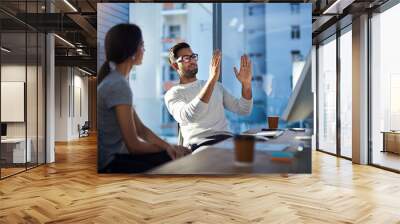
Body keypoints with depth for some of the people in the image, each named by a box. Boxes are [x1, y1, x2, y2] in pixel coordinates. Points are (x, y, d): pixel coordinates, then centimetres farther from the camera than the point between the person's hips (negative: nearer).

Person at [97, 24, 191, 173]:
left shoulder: (114, 79, 7)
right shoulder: (118, 85, -21)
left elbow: (140, 129, 8)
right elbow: (133, 145, -18)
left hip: (112, 155, 8)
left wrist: (168, 147, -7)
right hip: (107, 165, -8)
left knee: (173, 159, 5)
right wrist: (167, 148, -2)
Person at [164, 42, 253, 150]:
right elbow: (188, 117, -20)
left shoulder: (216, 85, 21)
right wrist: (212, 80, -25)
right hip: (199, 143, -5)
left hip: (226, 138, 5)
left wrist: (246, 83, -3)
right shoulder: (172, 94, 4)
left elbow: (243, 110, 15)